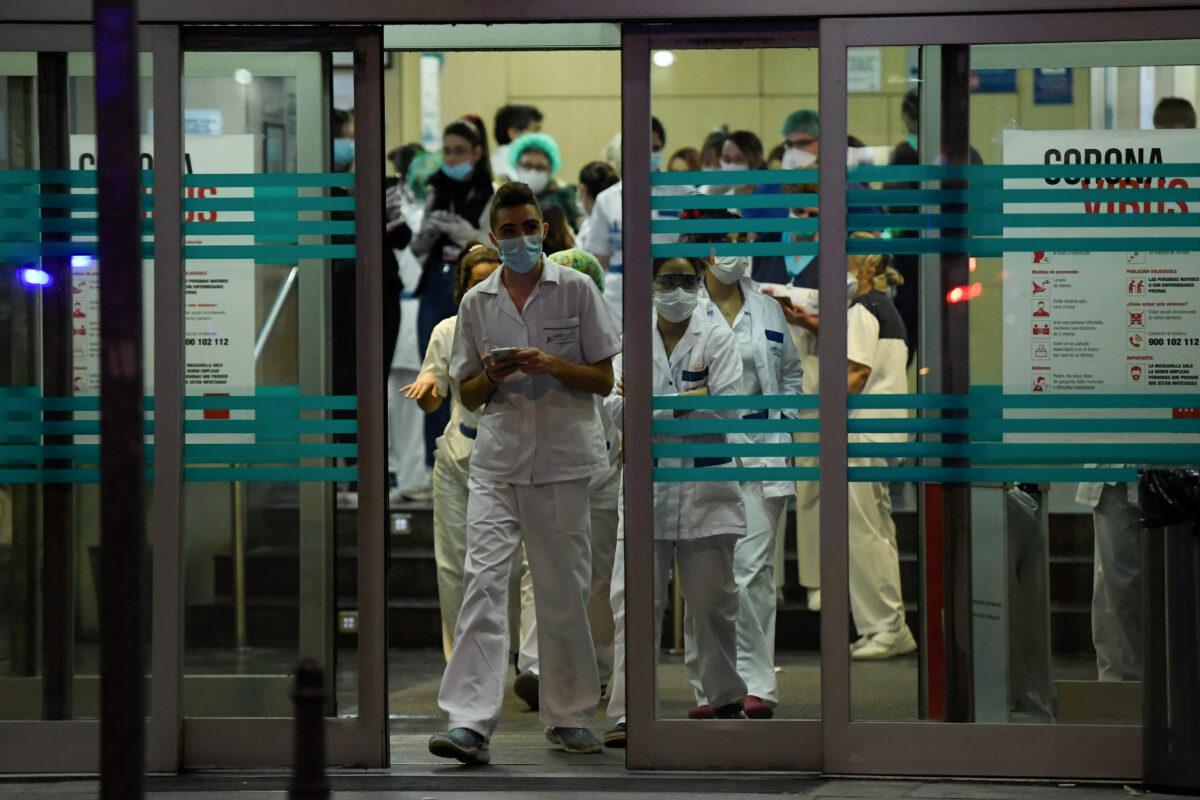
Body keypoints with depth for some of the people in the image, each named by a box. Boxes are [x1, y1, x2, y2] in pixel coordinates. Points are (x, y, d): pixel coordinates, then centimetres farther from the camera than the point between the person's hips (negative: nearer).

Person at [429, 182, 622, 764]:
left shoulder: (577, 290, 3)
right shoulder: (477, 302, 10)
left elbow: (604, 381, 3)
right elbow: (467, 397, 15)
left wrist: (552, 365, -14)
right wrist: (491, 376, -7)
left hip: (562, 460, -1)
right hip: (497, 459, 1)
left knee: (563, 590, 5)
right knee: (484, 580, -12)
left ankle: (568, 716, 18)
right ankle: (469, 723, -18)